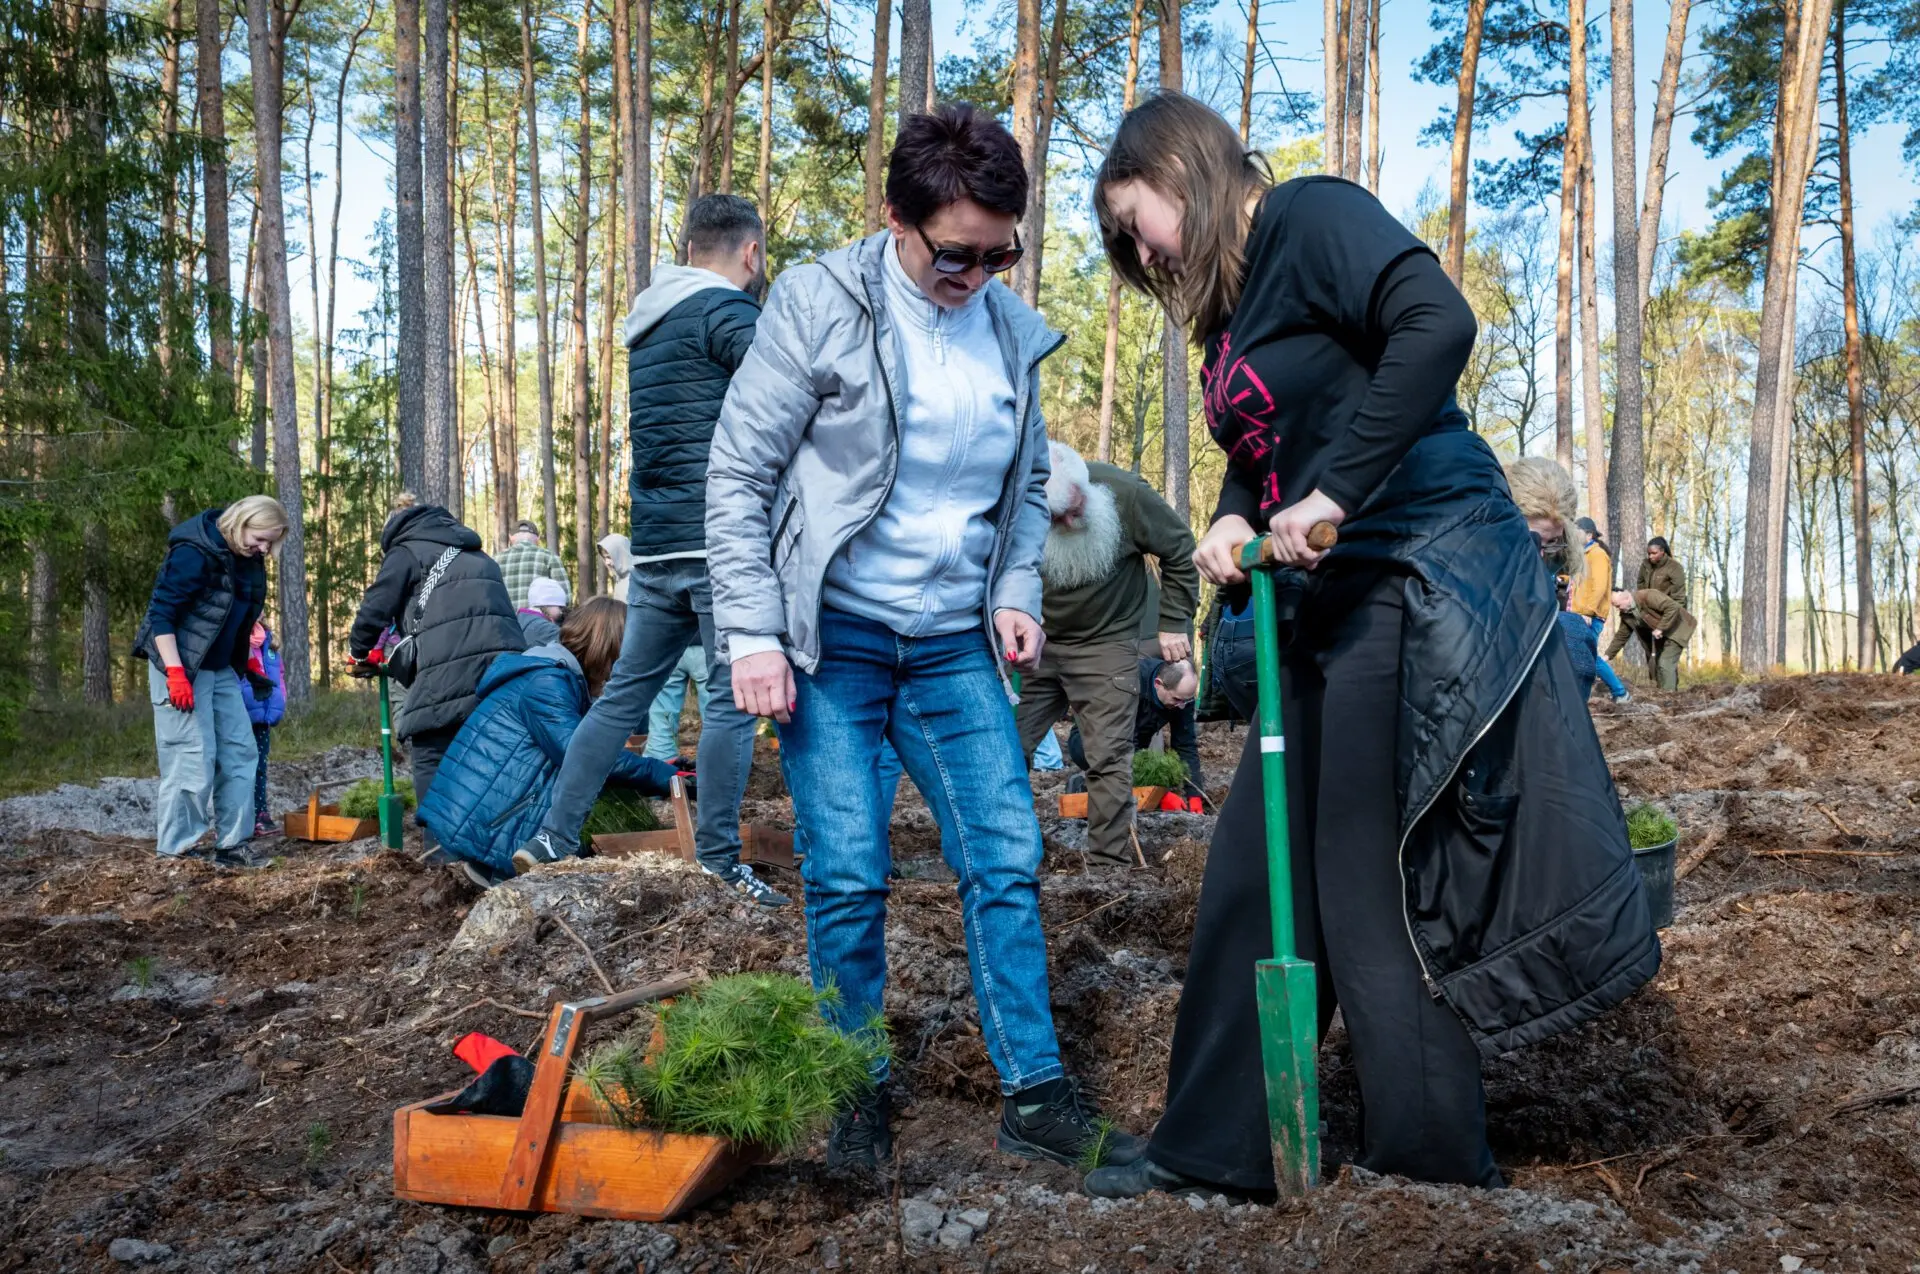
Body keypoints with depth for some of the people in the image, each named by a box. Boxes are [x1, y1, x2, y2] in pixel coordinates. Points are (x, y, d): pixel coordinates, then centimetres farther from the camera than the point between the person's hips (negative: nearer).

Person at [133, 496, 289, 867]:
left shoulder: (247, 559, 6)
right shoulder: (193, 554, -19)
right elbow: (160, 614, -20)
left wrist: (247, 665, 20)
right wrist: (175, 673, -24)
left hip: (221, 669, 9)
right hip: (180, 667, -9)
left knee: (241, 752, 7)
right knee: (192, 758, -8)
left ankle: (232, 844, 12)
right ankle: (175, 849, 3)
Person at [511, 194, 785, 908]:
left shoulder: (650, 323, 21)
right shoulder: (727, 311, -7)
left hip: (654, 546, 8)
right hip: (719, 540, -8)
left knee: (624, 694, 12)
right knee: (734, 697, -3)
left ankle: (552, 840, 14)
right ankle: (718, 862, 1)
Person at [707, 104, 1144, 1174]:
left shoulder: (1014, 332, 7)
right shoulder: (820, 305, -7)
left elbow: (1029, 481, 19)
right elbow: (739, 476, -7)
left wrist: (1017, 592, 2)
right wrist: (754, 636, -14)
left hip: (955, 644, 4)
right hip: (832, 639, -4)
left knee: (1008, 861, 1)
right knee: (849, 876, -2)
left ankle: (1037, 1094, 12)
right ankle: (857, 1099, 17)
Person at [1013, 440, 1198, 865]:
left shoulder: (1125, 492, -18)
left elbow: (1180, 551, -3)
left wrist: (1173, 624, -2)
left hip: (1105, 645, -2)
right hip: (1034, 645, 3)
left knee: (1108, 759, -7)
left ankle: (1110, 863, 0)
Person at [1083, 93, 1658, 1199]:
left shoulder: (1311, 218, -8)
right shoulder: (1229, 308, 18)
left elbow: (1437, 322, -25)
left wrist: (1332, 495, -25)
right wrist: (1235, 522, -2)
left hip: (1419, 580, -9)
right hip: (1331, 602, 10)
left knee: (1374, 890, -3)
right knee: (1255, 871, 10)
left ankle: (1437, 1164, 14)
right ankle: (1212, 1148, 20)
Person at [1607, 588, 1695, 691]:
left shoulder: (1648, 596, -29)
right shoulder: (1625, 614, -4)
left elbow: (1673, 607, -33)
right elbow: (1621, 636, 4)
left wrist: (1660, 628, -32)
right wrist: (1608, 655, -4)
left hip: (1676, 628, -9)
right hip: (1661, 634, 9)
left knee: (1666, 663, -16)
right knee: (1654, 663, 9)